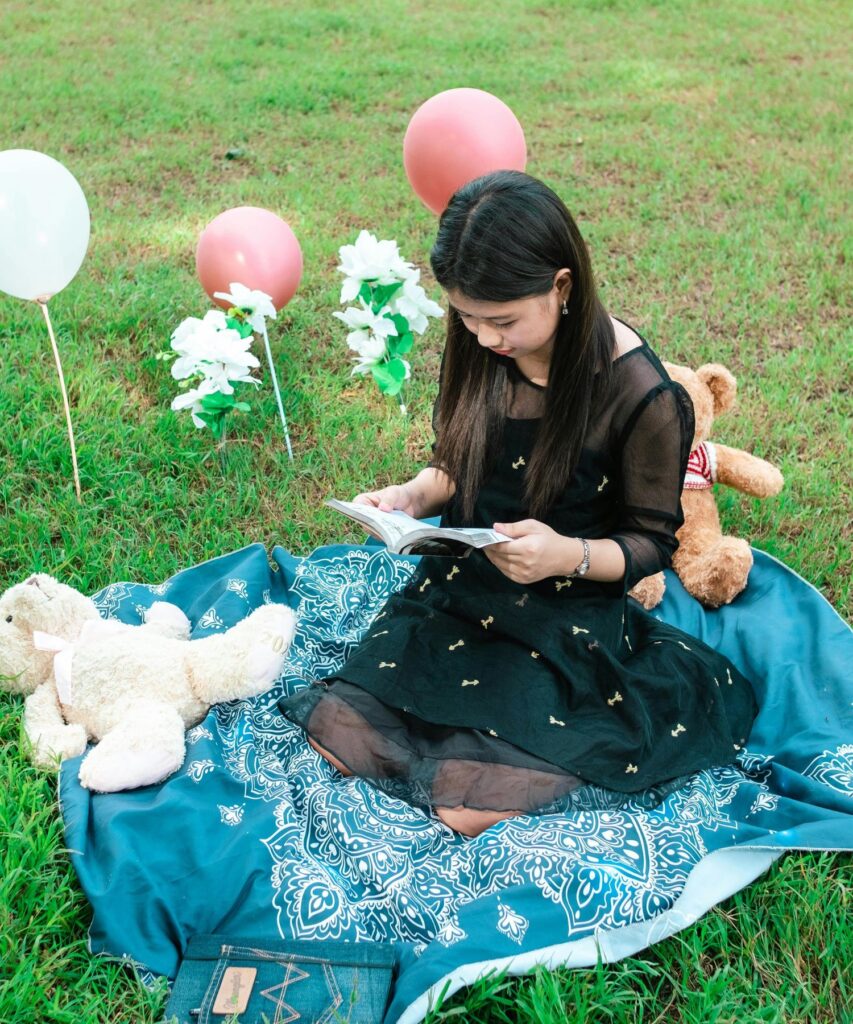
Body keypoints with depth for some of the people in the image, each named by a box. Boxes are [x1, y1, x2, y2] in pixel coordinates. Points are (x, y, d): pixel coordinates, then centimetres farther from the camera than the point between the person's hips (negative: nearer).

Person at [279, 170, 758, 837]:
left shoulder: (645, 397, -20)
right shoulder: (478, 350, -4)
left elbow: (652, 541, -9)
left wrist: (570, 556, -30)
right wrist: (412, 497, -11)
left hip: (566, 618, -5)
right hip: (458, 592, 5)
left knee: (467, 808, -18)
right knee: (333, 738, -10)